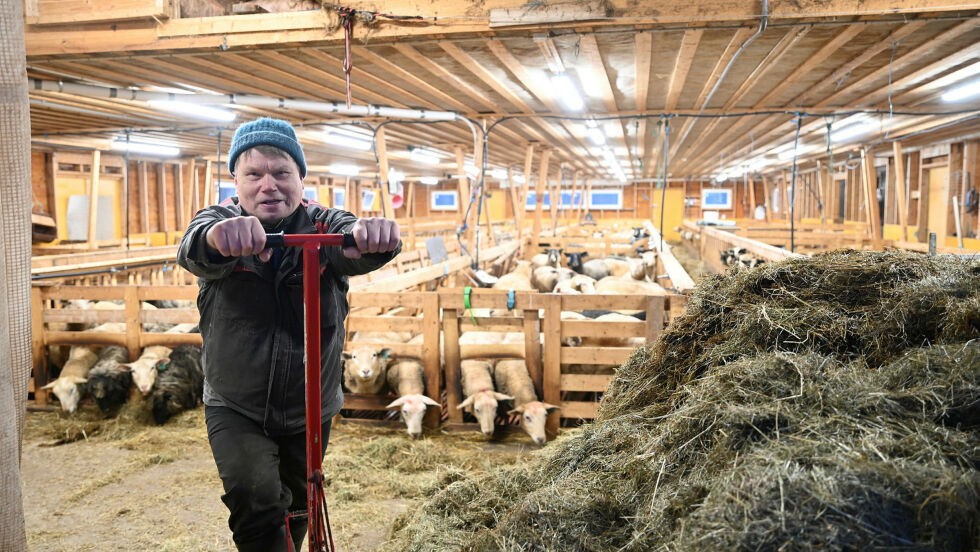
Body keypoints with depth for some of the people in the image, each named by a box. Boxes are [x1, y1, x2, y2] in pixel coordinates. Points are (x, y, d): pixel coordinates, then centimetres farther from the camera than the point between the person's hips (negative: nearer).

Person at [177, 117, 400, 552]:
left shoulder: (323, 226, -9)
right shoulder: (221, 220, -9)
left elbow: (355, 250, -30)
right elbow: (192, 252, -32)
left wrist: (374, 237, -56)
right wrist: (215, 237, -57)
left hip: (308, 412, 2)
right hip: (235, 410, -1)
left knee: (295, 516, 19)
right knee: (256, 500, -24)